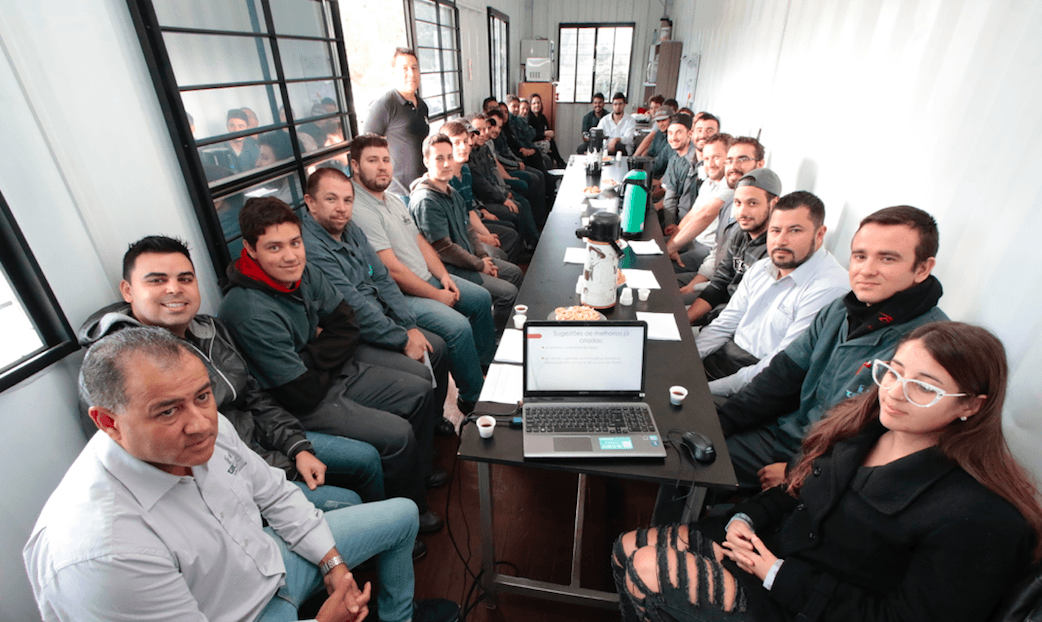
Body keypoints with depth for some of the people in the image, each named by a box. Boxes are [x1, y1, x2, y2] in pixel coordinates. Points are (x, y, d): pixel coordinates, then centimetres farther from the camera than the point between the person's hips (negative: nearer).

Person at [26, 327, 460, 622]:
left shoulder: (208, 426, -17)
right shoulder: (95, 554, -37)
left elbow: (274, 493, -1)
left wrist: (332, 562, -1)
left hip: (271, 559, 6)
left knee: (402, 514, 13)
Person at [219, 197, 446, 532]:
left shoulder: (304, 272, -7)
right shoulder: (250, 311, -31)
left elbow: (347, 325, 1)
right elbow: (302, 391, -27)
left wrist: (311, 356, -14)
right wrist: (327, 353, -11)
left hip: (337, 374, 9)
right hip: (304, 405, -8)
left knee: (421, 390, 9)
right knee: (398, 434, -18)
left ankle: (419, 469, 34)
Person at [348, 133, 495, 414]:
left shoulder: (394, 199, 11)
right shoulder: (359, 211, -21)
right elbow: (392, 269, -24)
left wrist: (443, 276, 0)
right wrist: (436, 295, -17)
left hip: (428, 278, 10)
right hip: (399, 295, -10)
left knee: (482, 298, 14)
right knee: (458, 326, -27)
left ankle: (487, 365, 32)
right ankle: (474, 399, -6)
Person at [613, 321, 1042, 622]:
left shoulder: (976, 520, -22)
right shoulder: (862, 425, -1)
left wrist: (779, 575, -19)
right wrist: (743, 520, -6)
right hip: (763, 550, 7)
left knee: (647, 572, -18)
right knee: (630, 548, -2)